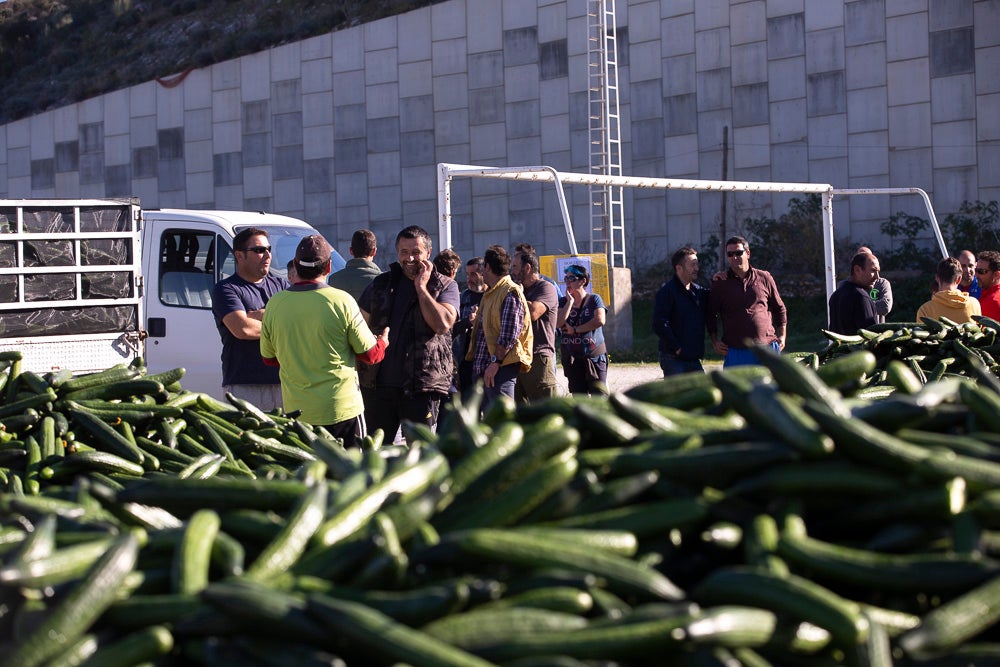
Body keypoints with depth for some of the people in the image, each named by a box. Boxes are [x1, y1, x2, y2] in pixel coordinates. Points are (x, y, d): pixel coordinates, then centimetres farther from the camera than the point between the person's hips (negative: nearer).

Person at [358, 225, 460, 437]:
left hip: (420, 386, -4)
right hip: (378, 383, 4)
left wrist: (421, 287, -11)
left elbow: (443, 324, -16)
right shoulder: (381, 283, 12)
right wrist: (359, 371, 7)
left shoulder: (445, 286, 2)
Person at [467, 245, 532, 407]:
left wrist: (495, 362, -23)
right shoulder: (490, 293, 22)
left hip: (501, 367, -10)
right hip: (484, 368, 10)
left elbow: (509, 334, -19)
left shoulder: (510, 293, -10)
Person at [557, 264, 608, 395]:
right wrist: (570, 301, -7)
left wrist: (575, 330, -11)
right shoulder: (563, 302, 9)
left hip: (594, 354, -3)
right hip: (571, 357, 3)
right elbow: (558, 323, -7)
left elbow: (600, 320, -15)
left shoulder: (594, 299, 2)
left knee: (599, 395, -9)